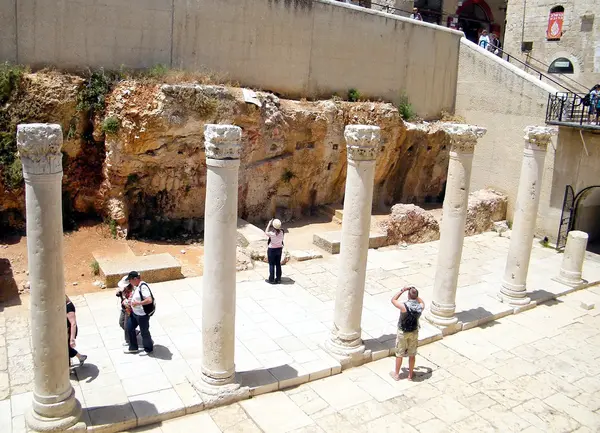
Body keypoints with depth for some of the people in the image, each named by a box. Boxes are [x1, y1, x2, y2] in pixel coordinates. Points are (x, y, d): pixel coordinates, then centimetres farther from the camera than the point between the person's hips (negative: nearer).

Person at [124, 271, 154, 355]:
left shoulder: (143, 287, -26)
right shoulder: (136, 286, 3)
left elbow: (149, 300, -34)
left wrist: (138, 303, -28)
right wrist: (130, 301, 5)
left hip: (143, 314, -9)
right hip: (134, 313, 9)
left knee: (144, 332, 8)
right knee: (129, 328, 17)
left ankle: (148, 349, 29)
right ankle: (133, 348, 33)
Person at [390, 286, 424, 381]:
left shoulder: (404, 306, -28)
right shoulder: (420, 307, -15)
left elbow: (393, 300, -10)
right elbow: (422, 302, 12)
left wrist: (402, 290, -9)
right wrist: (415, 295, 3)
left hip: (403, 332, -3)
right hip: (414, 332, 3)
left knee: (399, 354, 13)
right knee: (412, 354, 17)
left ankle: (396, 374, 28)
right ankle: (410, 375, 29)